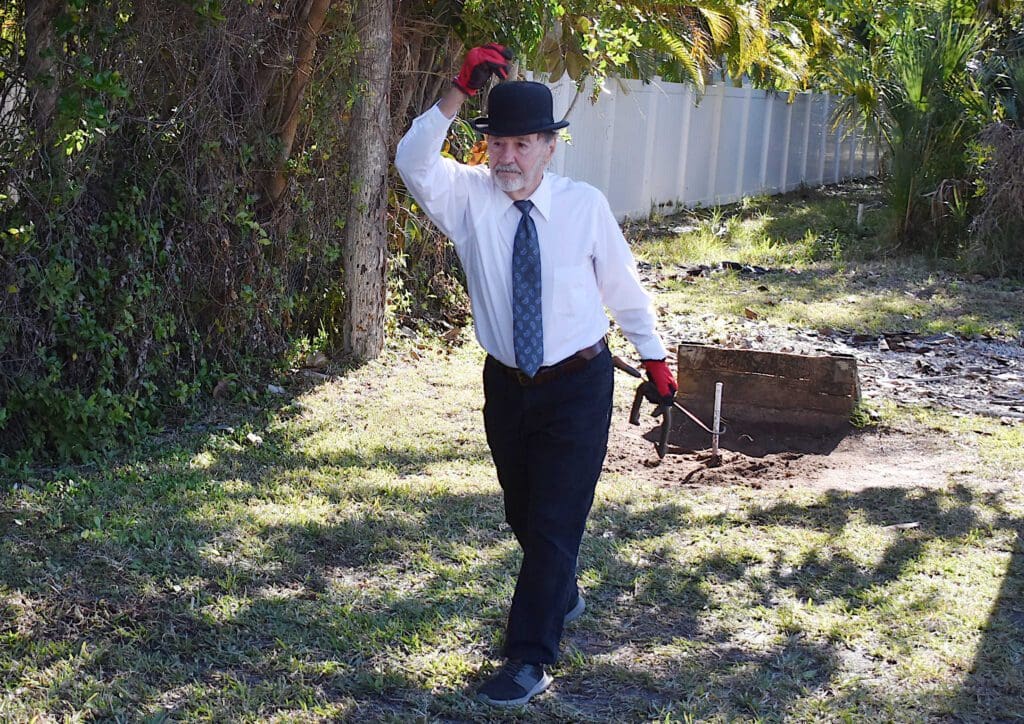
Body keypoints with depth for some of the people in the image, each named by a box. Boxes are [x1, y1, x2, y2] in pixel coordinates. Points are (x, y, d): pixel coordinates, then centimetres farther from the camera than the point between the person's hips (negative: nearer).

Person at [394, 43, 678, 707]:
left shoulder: (585, 205, -10)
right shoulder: (470, 197, -7)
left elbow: (624, 286, 1)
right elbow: (414, 163, -24)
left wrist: (655, 356, 7)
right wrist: (460, 92, -34)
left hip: (578, 386, -3)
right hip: (507, 385, 3)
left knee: (556, 520, -3)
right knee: (523, 513, 19)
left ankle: (530, 659, 6)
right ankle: (562, 598, 47)